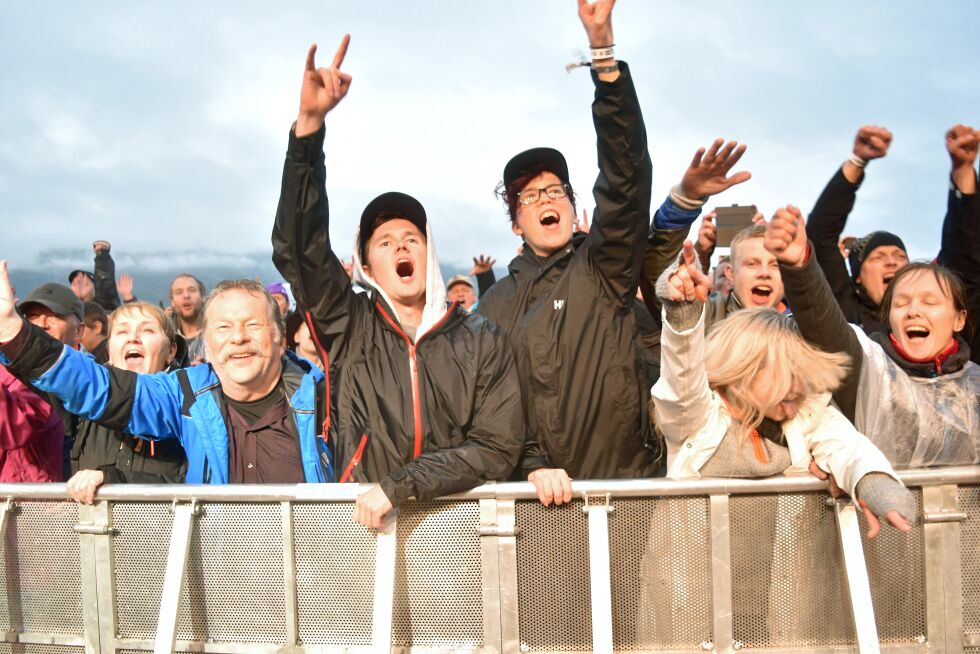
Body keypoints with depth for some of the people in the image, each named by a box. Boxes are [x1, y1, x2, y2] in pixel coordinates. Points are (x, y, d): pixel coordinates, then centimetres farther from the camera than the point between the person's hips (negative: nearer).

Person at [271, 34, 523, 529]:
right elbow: (297, 246, -6)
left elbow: (497, 450, -1)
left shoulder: (482, 342, 4)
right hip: (363, 525, 2)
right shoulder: (349, 329, 6)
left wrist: (399, 485, -12)